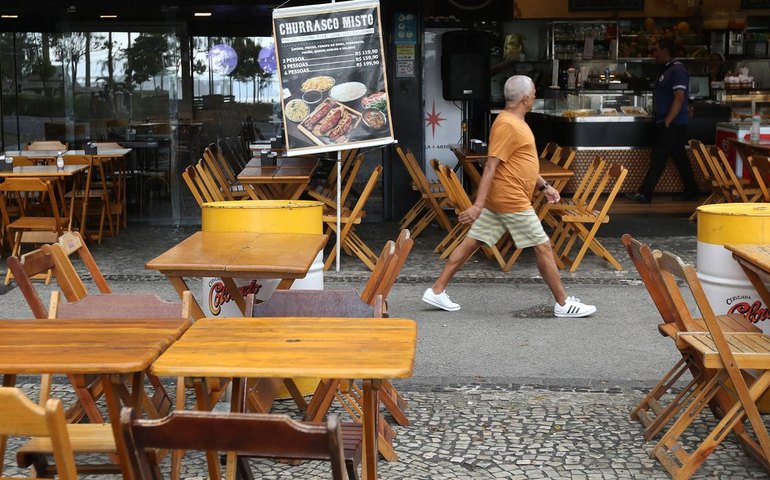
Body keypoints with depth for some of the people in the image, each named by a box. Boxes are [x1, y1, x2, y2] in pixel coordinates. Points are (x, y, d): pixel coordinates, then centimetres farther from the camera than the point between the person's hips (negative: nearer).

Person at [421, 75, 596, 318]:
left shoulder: (515, 122, 15)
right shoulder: (508, 125, -18)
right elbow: (491, 166, -24)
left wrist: (544, 185, 23)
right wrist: (478, 205, -27)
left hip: (498, 199, 10)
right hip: (512, 200, -10)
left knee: (472, 242, 9)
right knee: (543, 247, -1)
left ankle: (437, 290, 11)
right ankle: (563, 304, 9)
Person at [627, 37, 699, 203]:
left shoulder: (677, 70, -16)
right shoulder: (668, 69, 16)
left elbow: (679, 98, -23)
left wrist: (667, 121, -24)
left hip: (672, 124, -10)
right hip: (666, 123, 10)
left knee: (659, 157, -8)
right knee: (679, 157, 14)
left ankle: (645, 194, -6)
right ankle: (691, 191, 21)